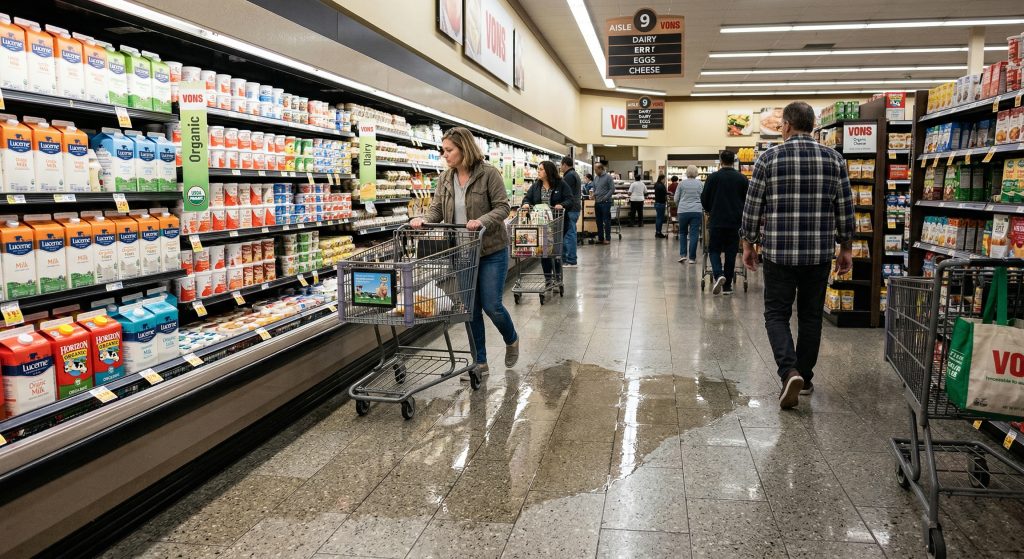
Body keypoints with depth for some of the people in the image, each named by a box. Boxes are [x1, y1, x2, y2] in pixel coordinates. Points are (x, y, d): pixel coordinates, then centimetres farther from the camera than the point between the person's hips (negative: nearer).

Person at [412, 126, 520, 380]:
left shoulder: (488, 174, -11)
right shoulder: (445, 178, 4)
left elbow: (502, 207, -13)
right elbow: (437, 208, 3)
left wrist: (481, 221, -30)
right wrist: (424, 219, -18)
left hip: (491, 251, -5)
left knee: (491, 305, -3)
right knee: (471, 309, 7)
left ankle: (511, 340, 30)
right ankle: (480, 363, 19)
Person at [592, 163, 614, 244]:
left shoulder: (608, 177, -5)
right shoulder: (595, 178, 14)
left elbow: (612, 189, -9)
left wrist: (605, 198, -14)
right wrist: (594, 195, 6)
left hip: (605, 202, -6)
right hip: (597, 203, 7)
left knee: (606, 221, -3)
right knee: (599, 221, 9)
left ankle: (607, 239, 1)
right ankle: (600, 238, 16)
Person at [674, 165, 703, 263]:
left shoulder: (682, 183, 1)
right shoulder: (700, 184, 3)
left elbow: (676, 199, 5)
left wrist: (679, 207, 24)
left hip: (683, 211, 0)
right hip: (697, 211, 0)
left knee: (683, 233, 15)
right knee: (694, 234, 2)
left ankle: (683, 254, 5)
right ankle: (692, 258, 2)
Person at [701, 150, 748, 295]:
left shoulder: (713, 177, -4)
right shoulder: (742, 178, 1)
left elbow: (704, 199, 1)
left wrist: (710, 211, 21)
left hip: (716, 221, -1)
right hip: (735, 221, 2)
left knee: (714, 250, 9)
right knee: (731, 253, 7)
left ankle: (718, 274, -16)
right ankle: (727, 286, 10)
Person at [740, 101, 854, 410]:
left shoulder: (769, 158, -5)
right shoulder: (834, 158, 3)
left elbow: (752, 206, -3)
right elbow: (845, 208, 4)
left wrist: (748, 244, 8)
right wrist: (846, 248, 13)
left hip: (778, 251, -2)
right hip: (820, 253, 3)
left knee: (776, 314, 6)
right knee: (810, 316, 14)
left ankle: (789, 372, -14)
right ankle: (805, 377, 23)